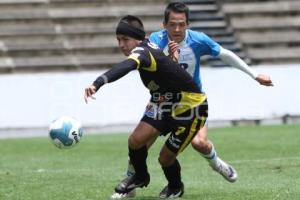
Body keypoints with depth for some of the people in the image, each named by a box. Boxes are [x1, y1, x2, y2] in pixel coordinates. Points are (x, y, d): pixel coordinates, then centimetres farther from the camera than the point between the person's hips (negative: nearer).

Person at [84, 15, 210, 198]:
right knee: (136, 140, -8)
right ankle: (140, 177, 20)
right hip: (167, 105, 9)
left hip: (191, 108, -9)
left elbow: (124, 67, -52)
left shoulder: (142, 52, -30)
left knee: (165, 158, -5)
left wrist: (97, 84, -69)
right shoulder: (148, 45, -3)